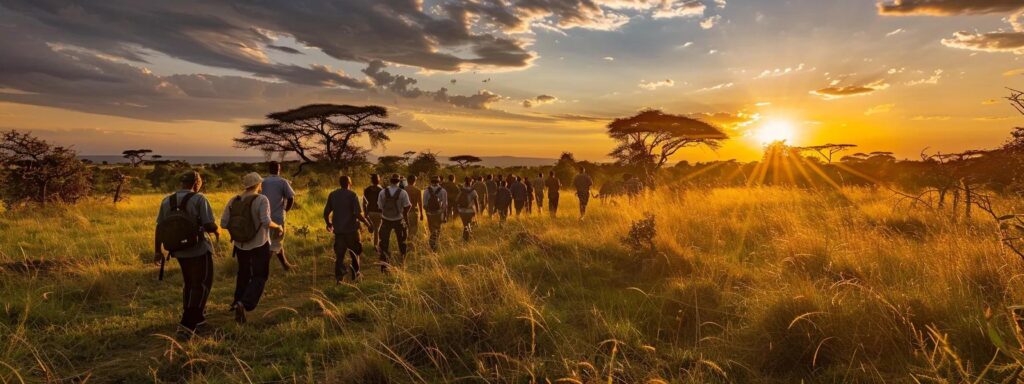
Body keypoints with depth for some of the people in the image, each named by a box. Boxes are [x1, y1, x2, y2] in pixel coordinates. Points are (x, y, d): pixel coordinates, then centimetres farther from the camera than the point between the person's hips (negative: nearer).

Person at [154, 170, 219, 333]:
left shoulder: (166, 201, 2)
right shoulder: (199, 199, -14)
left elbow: (159, 227, 5)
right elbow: (210, 226, -20)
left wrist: (158, 251, 12)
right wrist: (218, 231, 2)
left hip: (179, 251, 6)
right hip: (199, 250, -6)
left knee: (190, 283, 22)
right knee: (202, 285, 6)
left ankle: (196, 317, 30)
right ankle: (188, 322, -2)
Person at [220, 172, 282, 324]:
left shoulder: (233, 201, -1)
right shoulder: (262, 200, -16)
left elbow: (223, 223, -3)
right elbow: (266, 222, -26)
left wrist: (239, 225, 14)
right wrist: (278, 226, -7)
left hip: (240, 245, 5)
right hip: (260, 245, -5)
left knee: (243, 274, 26)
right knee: (259, 277, 6)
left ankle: (237, 303, 33)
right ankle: (243, 304, -14)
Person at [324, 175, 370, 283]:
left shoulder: (332, 195, 5)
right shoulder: (352, 195, -10)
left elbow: (326, 213, 8)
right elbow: (358, 214, -18)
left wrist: (329, 224, 26)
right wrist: (367, 223, -4)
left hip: (338, 230, 4)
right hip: (351, 229, -4)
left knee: (339, 254, 9)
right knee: (355, 251, 15)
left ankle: (338, 277, 4)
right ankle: (355, 273, 15)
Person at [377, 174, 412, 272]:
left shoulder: (382, 192, -9)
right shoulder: (403, 193, -14)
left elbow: (380, 207, -3)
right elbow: (407, 207, -11)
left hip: (386, 220, 1)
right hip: (398, 220, 0)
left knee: (384, 241, 4)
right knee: (401, 239, 21)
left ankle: (383, 263, -4)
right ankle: (402, 256, 37)